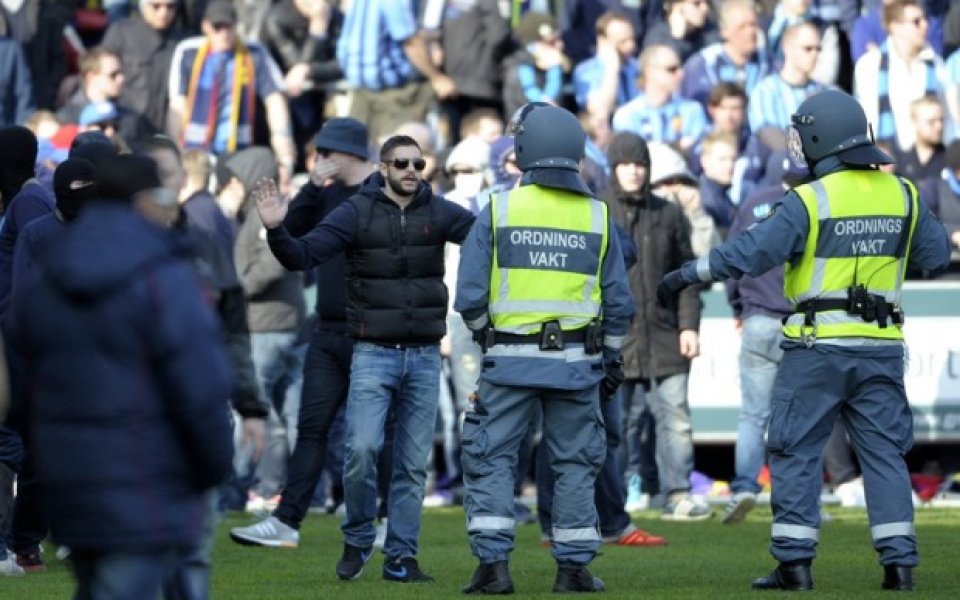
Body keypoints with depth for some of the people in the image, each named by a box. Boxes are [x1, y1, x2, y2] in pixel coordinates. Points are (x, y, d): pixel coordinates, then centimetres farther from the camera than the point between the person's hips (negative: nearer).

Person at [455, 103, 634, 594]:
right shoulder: (597, 217, 2)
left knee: (491, 459, 4)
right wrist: (611, 357, 16)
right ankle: (574, 568, 10)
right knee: (575, 463, 10)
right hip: (576, 364, 2)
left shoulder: (498, 211, -4)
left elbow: (469, 298, -5)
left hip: (511, 358, -2)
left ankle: (493, 563, -5)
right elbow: (618, 301, 4)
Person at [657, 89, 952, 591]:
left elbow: (751, 252, -18)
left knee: (795, 452, 3)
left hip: (818, 346, -4)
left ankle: (794, 563, 0)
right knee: (884, 452, 8)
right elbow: (936, 254, 16)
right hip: (881, 347, 4)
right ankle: (899, 562, 1)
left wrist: (686, 275, -11)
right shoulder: (901, 195, 5)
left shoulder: (809, 200, -11)